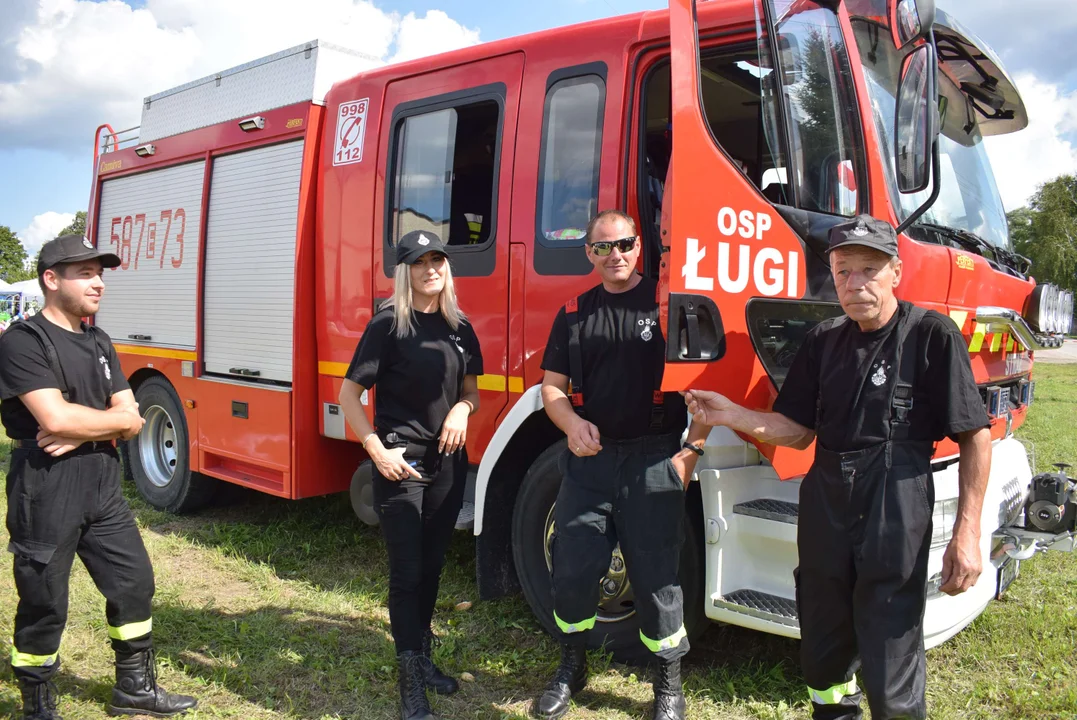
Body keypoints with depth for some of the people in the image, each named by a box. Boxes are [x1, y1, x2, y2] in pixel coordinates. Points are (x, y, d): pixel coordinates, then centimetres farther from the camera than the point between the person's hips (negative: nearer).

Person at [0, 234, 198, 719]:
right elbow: (55, 418, -24)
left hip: (103, 490, 7)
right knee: (43, 606, 6)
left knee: (134, 583, 13)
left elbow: (132, 422, 4)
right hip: (45, 496, -7)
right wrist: (112, 418, -8)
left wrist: (81, 432, -14)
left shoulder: (99, 342, 10)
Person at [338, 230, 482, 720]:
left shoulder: (459, 327, 6)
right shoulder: (388, 324, -9)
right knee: (406, 572, -1)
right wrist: (377, 451, -15)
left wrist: (462, 409, -6)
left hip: (449, 464, 5)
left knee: (432, 565, 16)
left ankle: (422, 656, 35)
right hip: (401, 465, -5)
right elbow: (349, 394, -8)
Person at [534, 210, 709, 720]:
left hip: (652, 462, -3)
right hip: (588, 461, 3)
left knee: (656, 578, 5)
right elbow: (551, 386, 10)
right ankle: (572, 668, 32)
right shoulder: (574, 314, 10)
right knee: (572, 569, 8)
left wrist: (693, 450, -10)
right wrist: (573, 424, -10)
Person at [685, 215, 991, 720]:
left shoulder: (931, 334, -7)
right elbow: (798, 430, 10)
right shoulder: (823, 340, 8)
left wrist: (967, 531, -12)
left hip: (896, 520, -5)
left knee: (889, 674, -1)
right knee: (822, 654, 18)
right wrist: (732, 416, -5)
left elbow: (975, 437, -7)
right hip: (824, 511, 5)